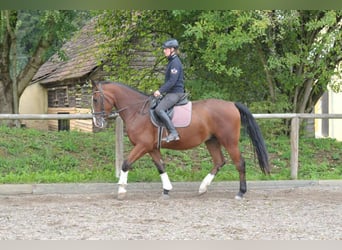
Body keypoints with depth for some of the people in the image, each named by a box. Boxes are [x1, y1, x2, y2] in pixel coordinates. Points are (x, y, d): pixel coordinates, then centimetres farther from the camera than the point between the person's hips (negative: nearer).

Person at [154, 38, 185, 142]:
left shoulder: (175, 63, -15)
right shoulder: (172, 61, 16)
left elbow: (172, 81, -22)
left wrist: (160, 91, -20)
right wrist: (161, 91, 15)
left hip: (176, 92, -11)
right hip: (171, 92, 11)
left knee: (159, 109, -23)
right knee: (154, 105, 16)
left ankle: (173, 133, -25)